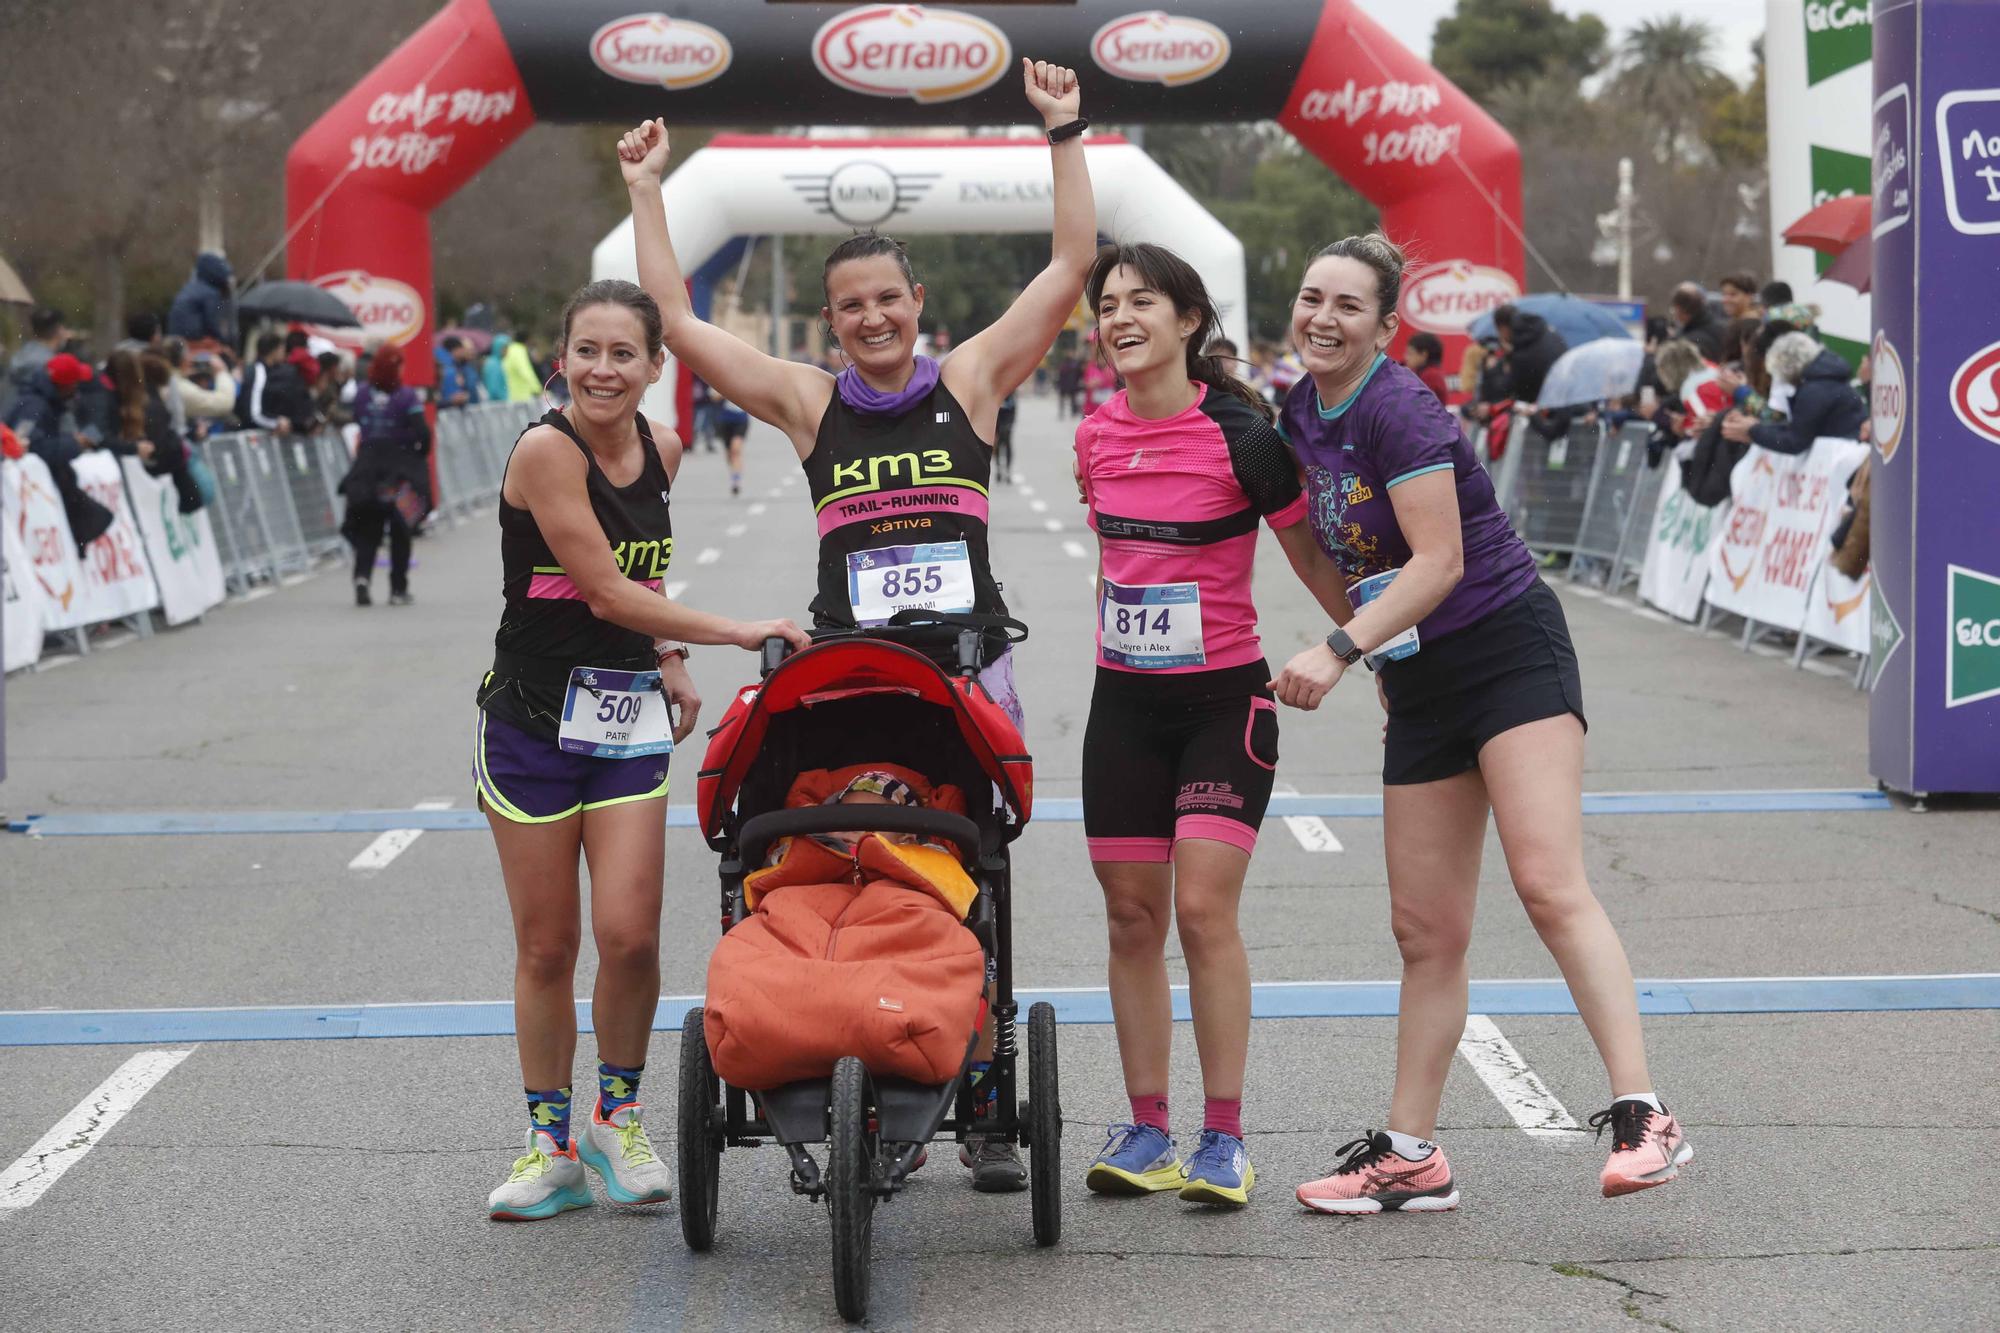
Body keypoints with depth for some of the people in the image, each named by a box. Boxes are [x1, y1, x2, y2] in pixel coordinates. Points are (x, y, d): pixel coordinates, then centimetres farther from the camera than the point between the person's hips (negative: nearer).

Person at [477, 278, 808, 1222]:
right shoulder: (546, 450, -15)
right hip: (534, 718, -4)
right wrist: (736, 632, -20)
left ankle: (617, 1119, 14)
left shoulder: (660, 452, 4)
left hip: (630, 718, 4)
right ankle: (551, 1146, 17)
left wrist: (670, 658, 7)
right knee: (546, 948, 2)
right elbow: (606, 589, -19)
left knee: (629, 934, -8)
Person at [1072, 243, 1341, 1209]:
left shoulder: (1240, 436, -12)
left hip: (1224, 701, -5)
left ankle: (1224, 1138, -4)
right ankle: (1147, 1129, 12)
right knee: (1132, 915, 5)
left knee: (1203, 909, -12)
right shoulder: (1095, 438, 4)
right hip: (1123, 703, 5)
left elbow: (1312, 557, -2)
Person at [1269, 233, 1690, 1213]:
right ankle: (1411, 1157, 14)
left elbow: (1440, 559, -22)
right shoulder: (1300, 414, 9)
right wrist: (1373, 654, 17)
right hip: (1419, 682, 8)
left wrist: (1339, 650, -28)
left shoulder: (1398, 411, -15)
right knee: (1425, 930, 8)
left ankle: (1641, 1119, -24)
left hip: (1509, 650, -8)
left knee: (1549, 884, -21)